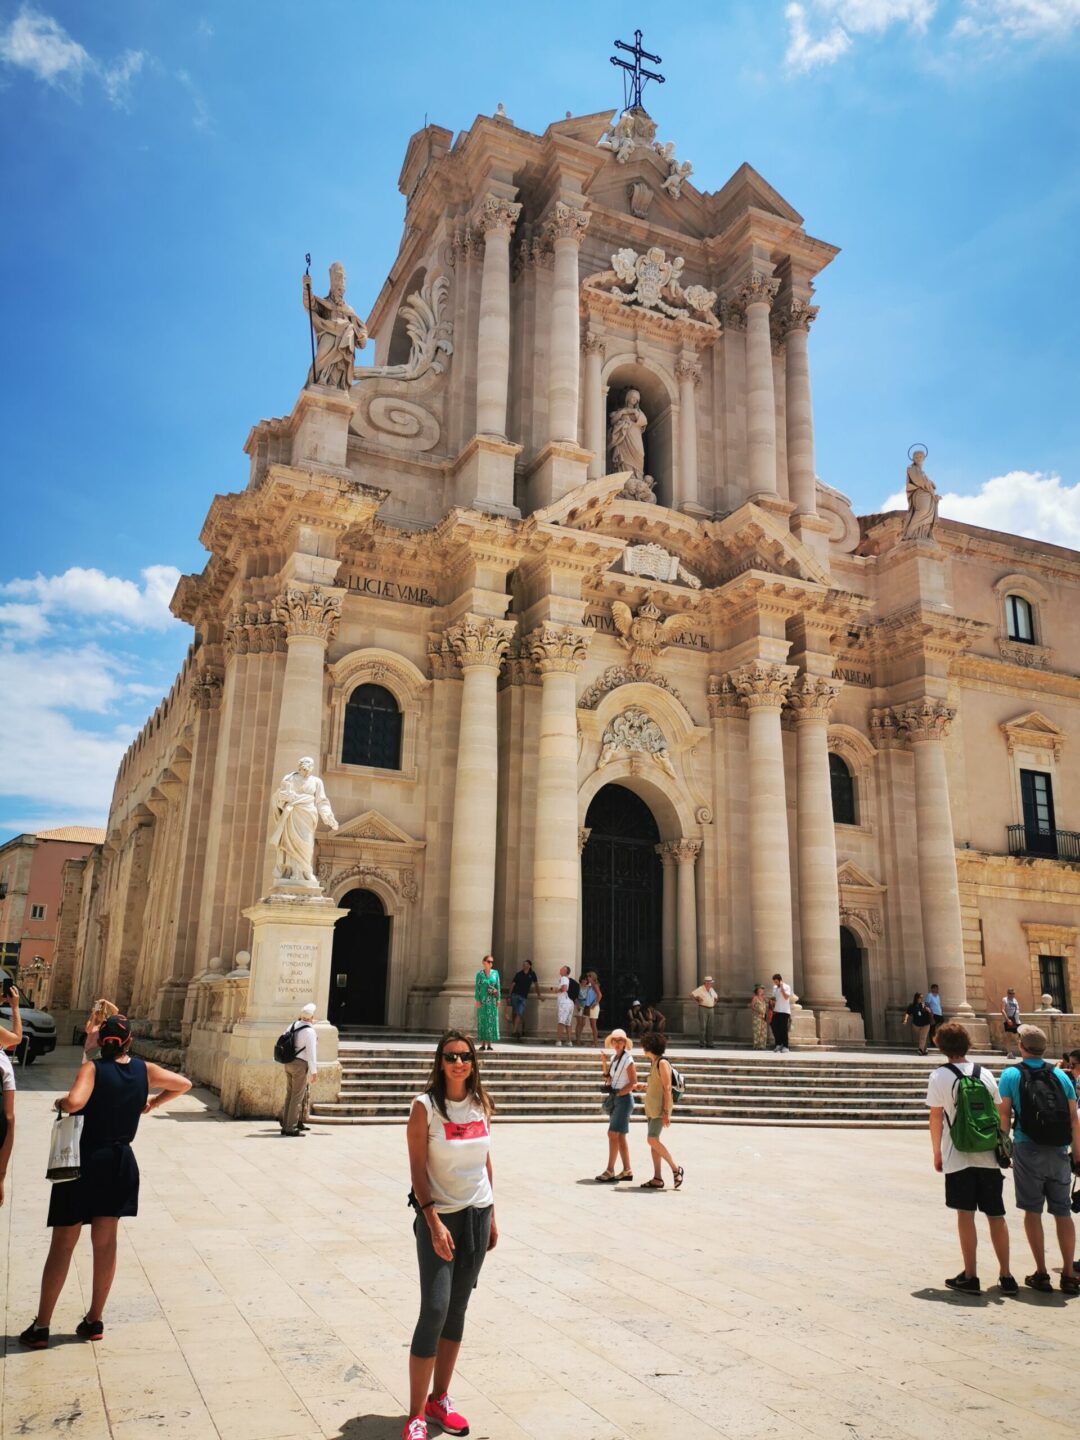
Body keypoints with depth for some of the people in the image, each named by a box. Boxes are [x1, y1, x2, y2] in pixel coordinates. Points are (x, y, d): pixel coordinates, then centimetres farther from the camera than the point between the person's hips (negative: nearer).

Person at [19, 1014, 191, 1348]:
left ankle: (41, 1326, 11)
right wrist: (154, 1103, 20)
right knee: (105, 1242, 14)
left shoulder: (92, 1068, -14)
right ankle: (95, 1320, 21)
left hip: (84, 1162, -3)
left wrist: (60, 1102, -11)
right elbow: (184, 1084, 11)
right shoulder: (144, 1070, 0)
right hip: (120, 1163, 4)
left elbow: (74, 1103, -32)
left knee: (62, 1245, 7)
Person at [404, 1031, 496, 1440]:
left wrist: (491, 1217, 11)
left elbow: (485, 1162, 10)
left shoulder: (481, 1106, 2)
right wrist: (434, 1221, -20)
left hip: (477, 1214, 5)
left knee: (457, 1309, 12)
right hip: (439, 1216, -5)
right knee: (434, 1310, -8)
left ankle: (440, 1398, 26)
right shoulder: (425, 1106, -12)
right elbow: (418, 1169, -13)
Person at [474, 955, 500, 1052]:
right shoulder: (479, 974, 2)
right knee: (482, 1020, -1)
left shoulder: (495, 973, 6)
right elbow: (477, 987, 0)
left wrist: (498, 1000, 1)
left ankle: (489, 1044, 5)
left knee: (491, 1021, 0)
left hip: (492, 1001, 2)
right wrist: (477, 1000, -7)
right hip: (482, 1000, -1)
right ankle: (482, 1043, 3)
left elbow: (498, 986, 7)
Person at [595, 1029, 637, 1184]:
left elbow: (633, 1083, -13)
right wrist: (604, 1064, 2)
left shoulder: (628, 1059, -11)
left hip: (624, 1098, -8)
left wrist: (618, 1093, -14)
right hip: (615, 1099, 8)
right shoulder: (613, 1058, 11)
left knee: (613, 1134, -11)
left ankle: (610, 1171, -8)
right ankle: (627, 1171, 16)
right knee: (621, 1136, 10)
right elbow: (608, 1080, 12)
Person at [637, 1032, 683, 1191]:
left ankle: (675, 1168, -6)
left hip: (661, 1108, -9)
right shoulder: (655, 1063, 16)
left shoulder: (662, 1063, -11)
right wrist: (644, 1087, 20)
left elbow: (667, 1088, -16)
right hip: (652, 1108, 9)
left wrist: (666, 1112, -20)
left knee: (653, 1139, -17)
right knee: (654, 1141, 5)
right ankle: (657, 1178, 7)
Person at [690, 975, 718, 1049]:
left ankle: (709, 1043, 12)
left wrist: (714, 1003, 15)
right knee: (702, 1027, -6)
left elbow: (716, 997, 30)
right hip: (703, 1009, -7)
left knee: (710, 1027, 7)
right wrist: (698, 1000, -13)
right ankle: (702, 1044, -2)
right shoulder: (700, 989, -10)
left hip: (711, 1009, 7)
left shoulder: (711, 990, 13)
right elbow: (691, 995, -18)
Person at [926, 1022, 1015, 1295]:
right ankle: (1005, 1276, 14)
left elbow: (935, 1118, -5)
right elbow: (999, 1113, 7)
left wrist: (937, 1153, 5)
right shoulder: (985, 1074, 4)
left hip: (958, 1157, -3)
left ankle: (970, 1276, 7)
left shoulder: (939, 1076, -6)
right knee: (996, 1214, 10)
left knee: (965, 1213, 3)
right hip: (989, 1155, 3)